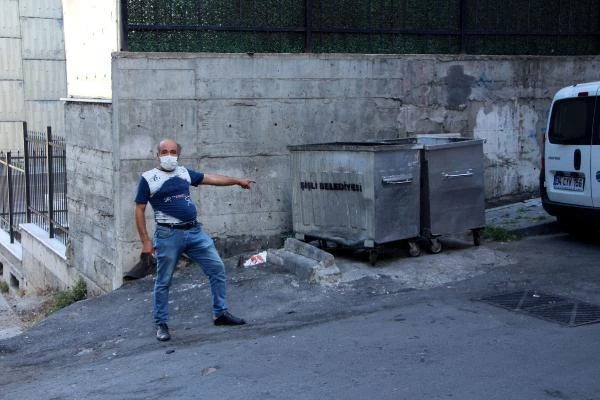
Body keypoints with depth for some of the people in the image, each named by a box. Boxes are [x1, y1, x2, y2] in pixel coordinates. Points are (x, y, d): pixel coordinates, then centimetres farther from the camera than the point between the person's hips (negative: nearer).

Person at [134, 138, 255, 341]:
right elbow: (139, 210, -2)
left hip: (195, 231, 5)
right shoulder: (148, 178, -3)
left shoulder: (184, 173, 12)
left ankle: (220, 313, 17)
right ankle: (161, 324, 17)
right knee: (163, 282, 3)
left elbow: (210, 178, 20)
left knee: (217, 268, 4)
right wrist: (145, 241, -7)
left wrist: (238, 181, 21)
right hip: (169, 235, -5)